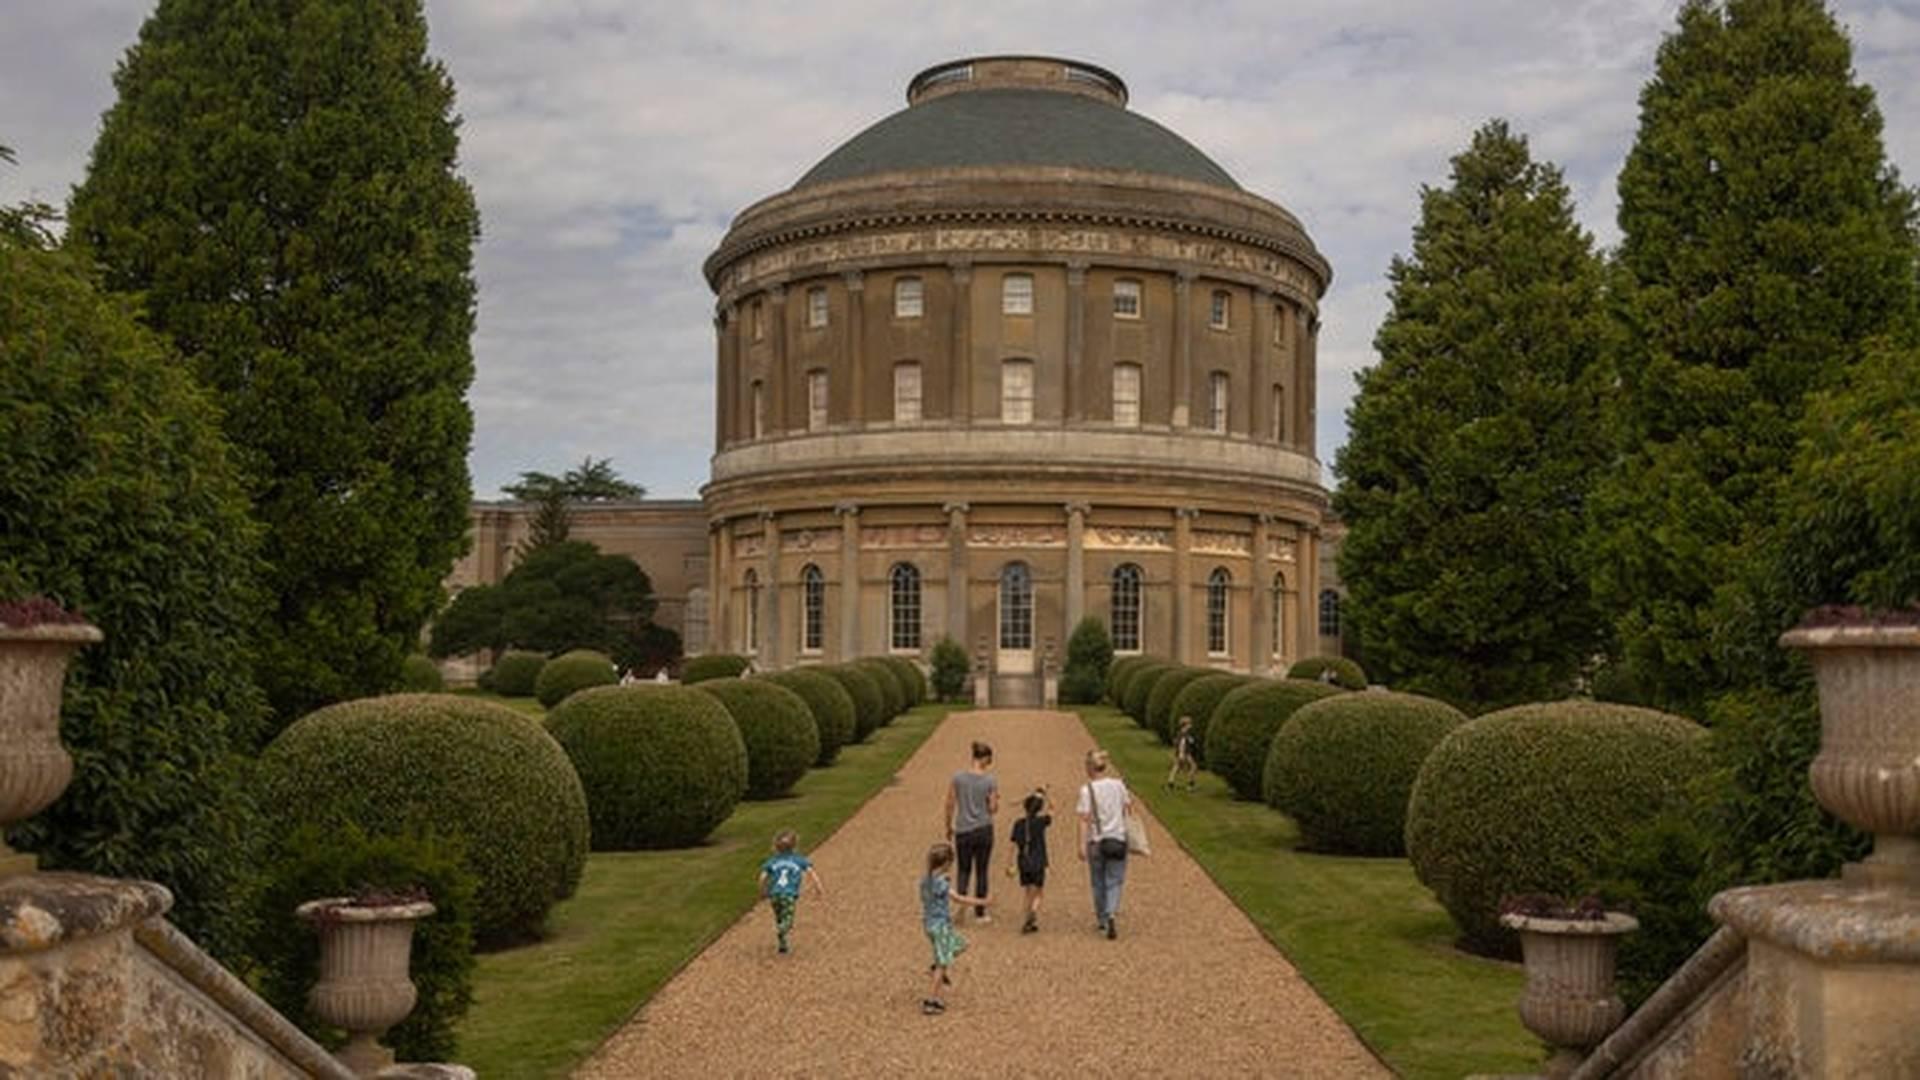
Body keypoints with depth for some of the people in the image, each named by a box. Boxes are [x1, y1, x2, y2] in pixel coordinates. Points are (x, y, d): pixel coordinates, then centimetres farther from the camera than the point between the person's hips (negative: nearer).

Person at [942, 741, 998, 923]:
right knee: (981, 871, 11)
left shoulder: (958, 778, -4)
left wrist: (949, 827, 12)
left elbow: (950, 805, 0)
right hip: (983, 830, -1)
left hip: (963, 831, 1)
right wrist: (996, 800, 14)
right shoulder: (990, 781, -8)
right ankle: (980, 913, 16)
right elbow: (993, 809, -6)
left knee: (964, 870, 12)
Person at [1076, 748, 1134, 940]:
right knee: (1114, 881, 3)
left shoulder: (1087, 789, -9)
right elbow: (1128, 805, 11)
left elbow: (1085, 819, -12)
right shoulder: (1118, 785, -1)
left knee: (1098, 883, 15)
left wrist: (1082, 845, -13)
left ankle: (1103, 919, 26)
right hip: (1118, 839, 1)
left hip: (1096, 841, -1)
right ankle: (1111, 915, -20)